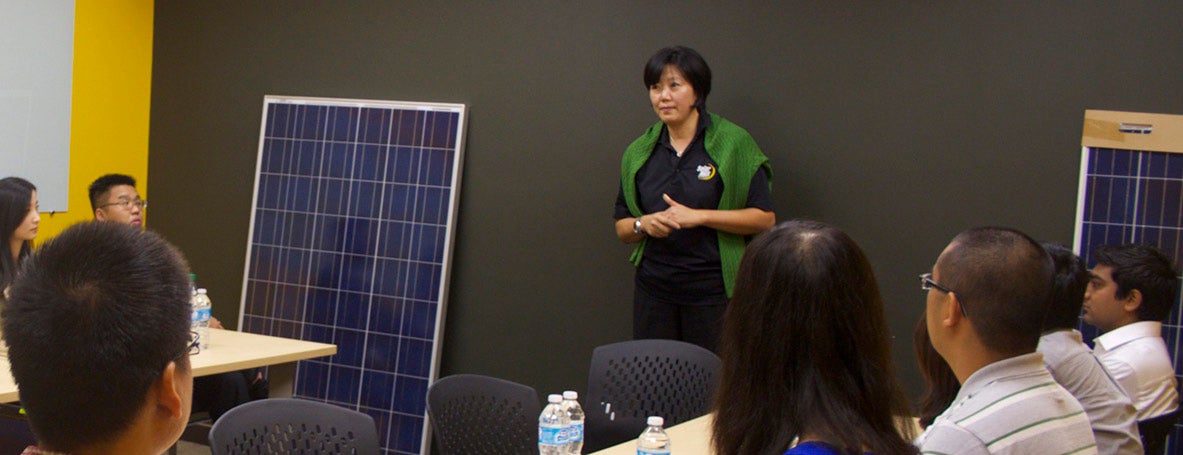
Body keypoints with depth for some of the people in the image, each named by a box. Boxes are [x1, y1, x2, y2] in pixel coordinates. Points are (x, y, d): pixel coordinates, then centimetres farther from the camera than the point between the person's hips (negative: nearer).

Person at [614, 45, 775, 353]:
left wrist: (699, 216, -14)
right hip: (654, 290, 4)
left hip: (715, 291, -3)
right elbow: (621, 228, 14)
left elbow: (765, 218, -6)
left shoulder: (733, 143, -3)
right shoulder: (638, 153, 10)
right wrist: (644, 224, -8)